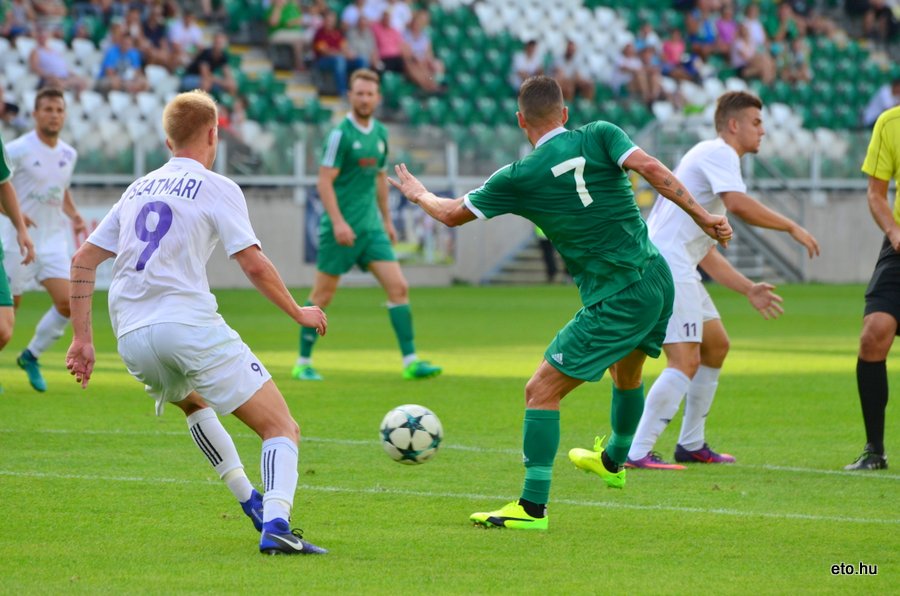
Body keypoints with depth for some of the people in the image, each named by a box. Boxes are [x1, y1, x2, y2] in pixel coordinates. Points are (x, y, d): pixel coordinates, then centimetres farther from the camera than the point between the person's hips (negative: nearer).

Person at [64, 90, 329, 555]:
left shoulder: (138, 188, 21)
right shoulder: (216, 188, 3)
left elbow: (83, 259, 19)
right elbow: (254, 265, -6)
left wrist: (82, 338, 20)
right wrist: (298, 313, 9)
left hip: (131, 339, 6)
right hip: (189, 322, -6)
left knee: (192, 400, 38)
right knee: (281, 429, -4)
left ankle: (248, 500, 30)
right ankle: (275, 524, -28)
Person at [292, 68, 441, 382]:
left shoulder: (380, 133, 10)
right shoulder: (341, 134, -12)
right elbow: (325, 182, -15)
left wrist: (387, 219, 22)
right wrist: (338, 221, -23)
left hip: (371, 227, 6)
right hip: (341, 228, -6)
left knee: (398, 287, -4)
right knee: (322, 296, 1)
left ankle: (410, 361, -3)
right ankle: (303, 362, 14)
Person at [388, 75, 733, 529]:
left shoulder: (520, 177, -5)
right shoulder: (599, 136, 1)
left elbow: (452, 214, 6)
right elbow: (651, 169, -13)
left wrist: (419, 194, 27)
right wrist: (702, 217, -10)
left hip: (616, 301, -6)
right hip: (657, 278, 6)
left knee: (541, 390, -1)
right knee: (627, 373, 32)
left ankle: (532, 506, -6)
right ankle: (613, 462, 55)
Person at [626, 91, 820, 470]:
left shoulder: (716, 157, 26)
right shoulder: (720, 153, -5)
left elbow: (705, 252, 27)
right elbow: (739, 204, -25)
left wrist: (749, 289, 25)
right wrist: (792, 227, -15)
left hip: (678, 267, 11)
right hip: (666, 265, -11)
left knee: (716, 346, 20)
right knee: (685, 361, -17)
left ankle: (691, 445, 24)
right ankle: (639, 453, -20)